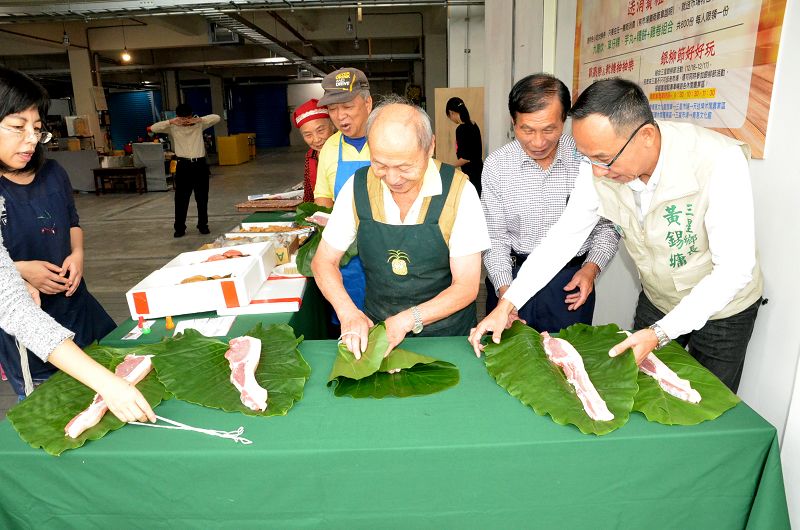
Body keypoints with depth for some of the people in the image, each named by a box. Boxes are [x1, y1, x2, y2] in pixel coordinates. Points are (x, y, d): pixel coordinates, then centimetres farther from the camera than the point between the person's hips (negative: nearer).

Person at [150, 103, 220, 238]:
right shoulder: (173, 127, 3)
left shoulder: (199, 125, 5)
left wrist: (199, 119, -16)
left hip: (200, 164, 1)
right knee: (181, 198, 3)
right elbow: (153, 128, -5)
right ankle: (179, 228, 11)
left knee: (202, 197, 8)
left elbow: (216, 118, -4)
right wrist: (170, 122, -17)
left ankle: (203, 225, 21)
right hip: (183, 166, -1)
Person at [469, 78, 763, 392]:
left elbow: (734, 269, -30)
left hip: (722, 307, -3)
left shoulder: (720, 162, -34)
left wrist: (660, 333, -35)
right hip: (655, 300, 3)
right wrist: (506, 305, -19)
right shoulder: (599, 167, -22)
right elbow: (565, 235, -13)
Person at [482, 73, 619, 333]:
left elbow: (608, 224, 3)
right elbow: (495, 237, -5)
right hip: (511, 276, 1)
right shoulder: (496, 164, -7)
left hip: (572, 282, 0)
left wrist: (593, 266, -12)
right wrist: (503, 288, -16)